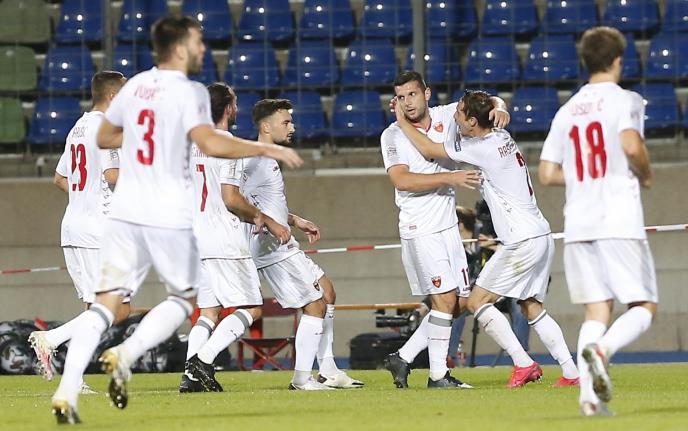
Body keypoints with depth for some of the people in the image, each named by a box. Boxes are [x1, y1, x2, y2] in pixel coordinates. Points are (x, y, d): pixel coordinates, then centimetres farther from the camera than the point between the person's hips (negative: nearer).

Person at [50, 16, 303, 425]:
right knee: (182, 300, 14)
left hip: (126, 211, 5)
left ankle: (67, 391, -13)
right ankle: (125, 354, -10)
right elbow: (211, 144, -24)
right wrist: (267, 149, -17)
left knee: (105, 302, 2)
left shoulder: (135, 85, 11)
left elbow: (105, 137, 23)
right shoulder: (190, 92, -9)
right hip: (170, 217, -5)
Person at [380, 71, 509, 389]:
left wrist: (498, 109, -6)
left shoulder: (445, 116, 6)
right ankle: (437, 375, -8)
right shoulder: (393, 136, -7)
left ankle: (402, 358, 15)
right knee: (445, 298, -14)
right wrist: (451, 178, -26)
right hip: (419, 229, -6)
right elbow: (401, 179, -21)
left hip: (447, 226, 6)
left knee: (456, 303, 6)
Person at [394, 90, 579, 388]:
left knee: (477, 302, -3)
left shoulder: (483, 148, -14)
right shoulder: (501, 136, 11)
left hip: (523, 240, -9)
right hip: (541, 237, 9)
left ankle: (523, 364, -7)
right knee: (532, 308, 13)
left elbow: (429, 151, -8)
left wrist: (402, 121, 5)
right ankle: (571, 372, 7)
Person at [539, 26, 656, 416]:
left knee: (597, 311, 8)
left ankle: (589, 392, -9)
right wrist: (645, 175, -1)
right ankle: (601, 348, -26)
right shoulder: (624, 100, -1)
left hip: (578, 224, 5)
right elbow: (632, 145, -20)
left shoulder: (568, 110, 15)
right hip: (619, 221, -5)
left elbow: (547, 174, 12)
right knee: (644, 307, 2)